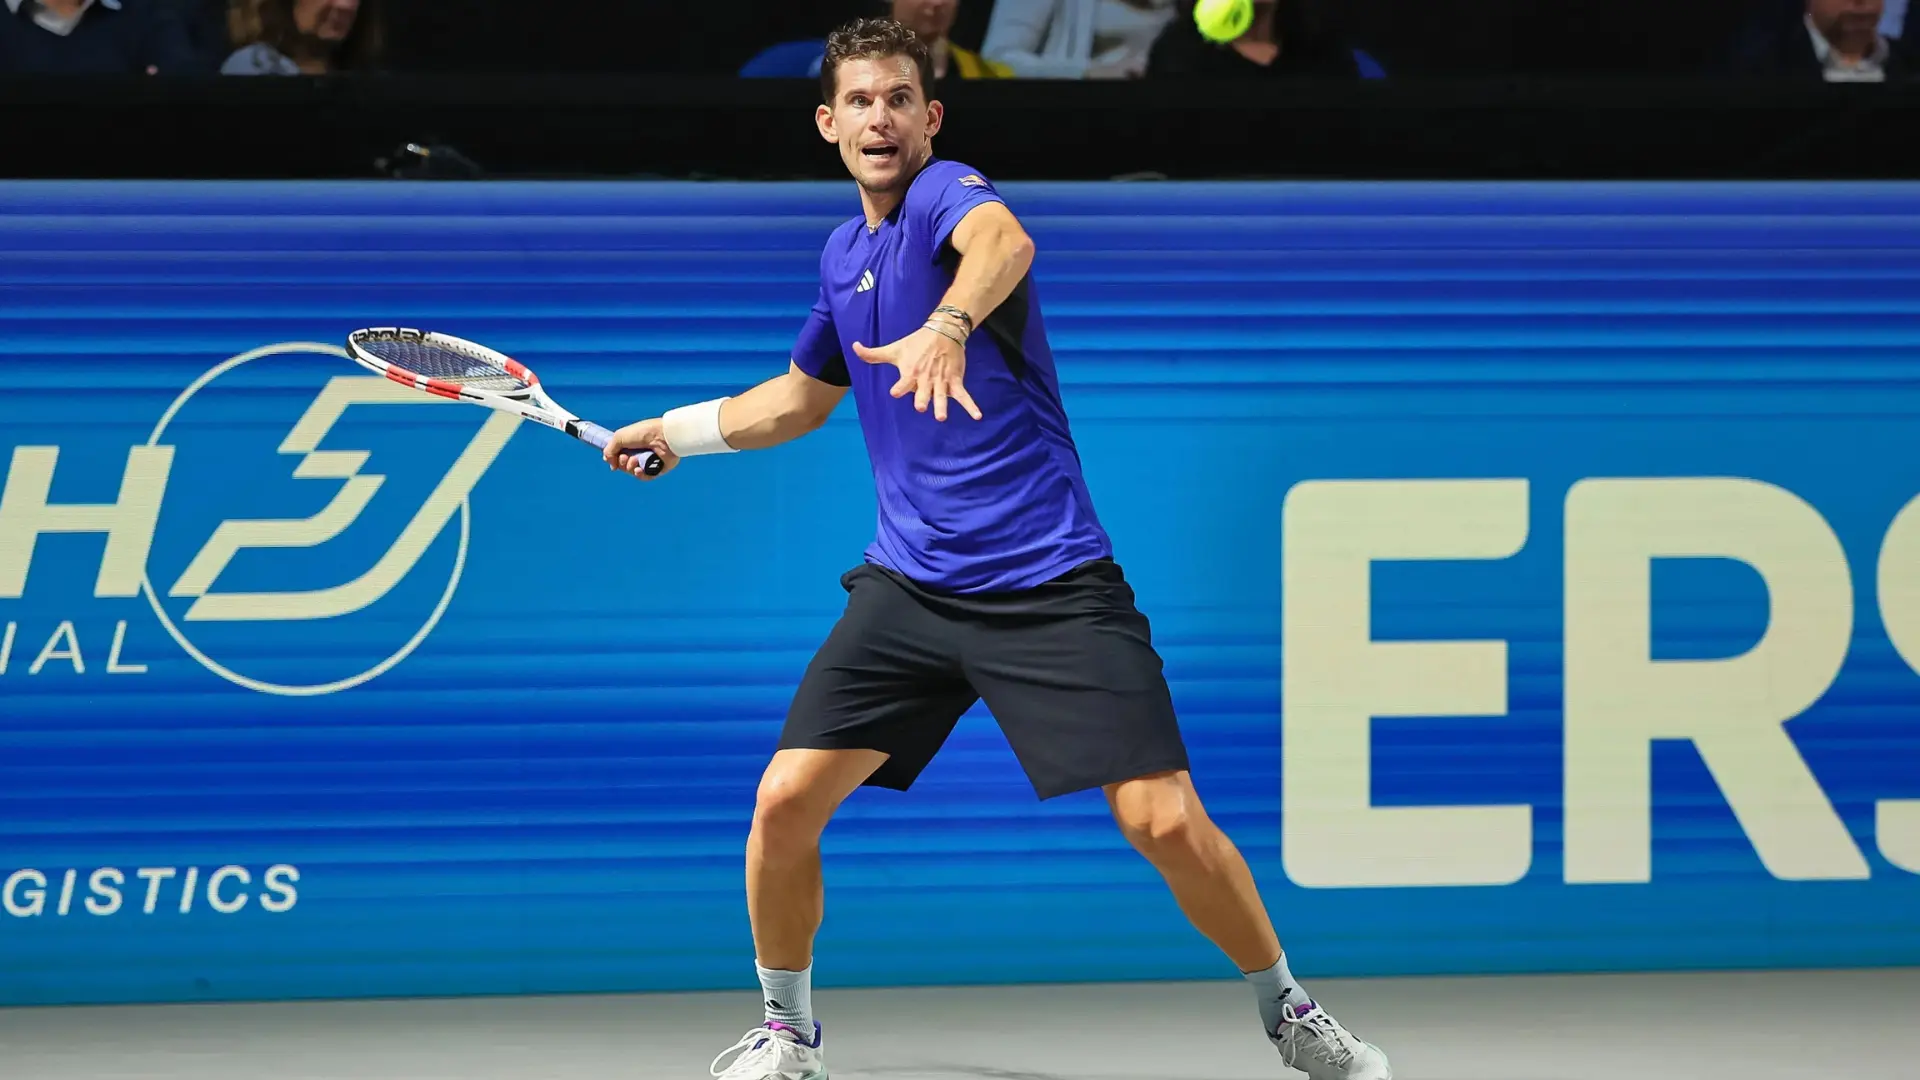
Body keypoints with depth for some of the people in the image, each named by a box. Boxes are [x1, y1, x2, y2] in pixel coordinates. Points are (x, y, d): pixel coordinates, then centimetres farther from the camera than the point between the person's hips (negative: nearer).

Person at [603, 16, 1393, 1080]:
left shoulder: (949, 192, -10)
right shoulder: (843, 254, 13)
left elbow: (1002, 243, -38)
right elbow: (803, 396, 34)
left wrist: (946, 326, -57)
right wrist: (674, 432, 35)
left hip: (1049, 581, -6)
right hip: (909, 584, 6)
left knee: (1166, 823, -13)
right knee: (783, 805, -6)